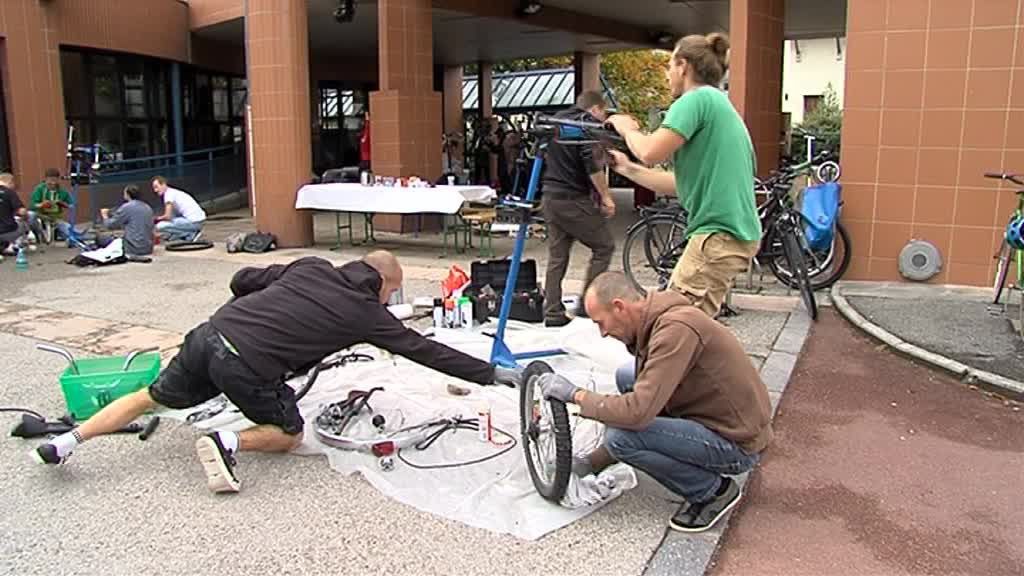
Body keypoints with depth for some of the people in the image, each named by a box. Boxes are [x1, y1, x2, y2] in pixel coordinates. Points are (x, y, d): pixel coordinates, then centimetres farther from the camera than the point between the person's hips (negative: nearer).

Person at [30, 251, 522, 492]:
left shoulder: (310, 266, 15)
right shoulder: (368, 313, 3)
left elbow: (242, 280, 18)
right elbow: (424, 350, 4)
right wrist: (492, 374, 10)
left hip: (209, 333, 6)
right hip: (247, 367, -6)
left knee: (154, 397, 27)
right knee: (289, 434, 17)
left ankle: (65, 442, 27)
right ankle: (226, 443, -5)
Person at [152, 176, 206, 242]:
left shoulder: (169, 193, -9)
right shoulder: (173, 192, 20)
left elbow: (168, 216, -14)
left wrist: (158, 218, 4)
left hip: (193, 222, -10)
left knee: (160, 226, -13)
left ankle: (191, 235, -7)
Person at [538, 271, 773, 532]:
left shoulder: (676, 330, -26)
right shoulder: (658, 321, 5)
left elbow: (638, 413, -32)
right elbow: (646, 405, 13)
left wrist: (576, 394, -17)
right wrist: (593, 462, 12)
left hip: (736, 443, -10)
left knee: (621, 437, -21)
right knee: (626, 377, 11)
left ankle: (714, 491, -1)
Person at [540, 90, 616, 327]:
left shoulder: (555, 120, 19)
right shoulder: (588, 122, -7)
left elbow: (544, 158, 23)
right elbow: (593, 164, -18)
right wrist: (606, 197, -13)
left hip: (550, 198, 8)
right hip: (576, 199, -8)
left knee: (556, 255, 10)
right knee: (604, 246, 4)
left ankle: (552, 312, 10)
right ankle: (587, 305, 2)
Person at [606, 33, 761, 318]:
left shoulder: (697, 99, -8)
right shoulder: (718, 103, 22)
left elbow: (651, 152, -20)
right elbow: (681, 183, 21)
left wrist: (626, 128, 1)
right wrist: (627, 168, 24)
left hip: (720, 234, -10)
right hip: (737, 233, 10)